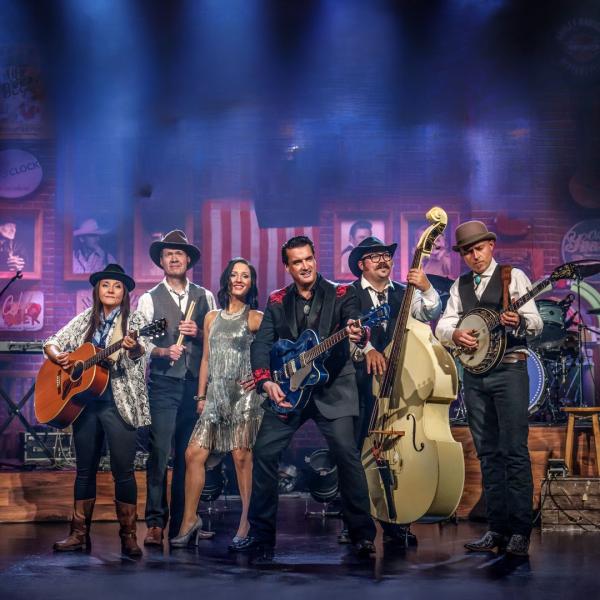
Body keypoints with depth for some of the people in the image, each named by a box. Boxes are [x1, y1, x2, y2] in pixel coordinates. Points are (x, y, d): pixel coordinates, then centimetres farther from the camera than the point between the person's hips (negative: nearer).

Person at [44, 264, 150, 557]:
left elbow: (141, 352, -16)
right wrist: (59, 357, -8)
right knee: (85, 468, 10)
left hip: (119, 402, -4)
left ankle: (128, 535, 3)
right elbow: (50, 343, 14)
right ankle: (79, 534, 17)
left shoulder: (134, 320, 1)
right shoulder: (85, 320, 12)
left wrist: (135, 348, -39)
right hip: (84, 400, 4)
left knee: (123, 469, -5)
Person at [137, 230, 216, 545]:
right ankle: (155, 523, -4)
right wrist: (164, 351, -18)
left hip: (196, 383, 2)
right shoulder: (149, 299, 6)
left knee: (188, 455, 3)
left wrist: (199, 333, -7)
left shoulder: (205, 297, 13)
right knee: (159, 452, -9)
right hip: (163, 383, -2)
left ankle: (181, 523, 11)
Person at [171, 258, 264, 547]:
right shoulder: (212, 317, 16)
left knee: (242, 456, -6)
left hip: (243, 394, -5)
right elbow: (206, 359, 16)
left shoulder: (256, 318, 2)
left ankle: (246, 522, 1)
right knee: (194, 454, -2)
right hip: (216, 395, 5)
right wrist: (201, 396, 12)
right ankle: (190, 521, 7)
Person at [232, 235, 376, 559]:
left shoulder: (341, 294, -1)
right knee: (264, 452, -3)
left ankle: (363, 534, -1)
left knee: (346, 454, -13)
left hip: (332, 388, -3)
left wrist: (356, 334, -42)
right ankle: (261, 533, 9)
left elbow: (353, 323, -17)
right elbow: (261, 343, 2)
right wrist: (266, 381, -14)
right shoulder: (277, 301, 7)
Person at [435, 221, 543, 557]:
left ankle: (520, 531, -8)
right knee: (488, 453, 6)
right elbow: (442, 326, 8)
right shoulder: (460, 285, 15)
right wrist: (455, 334, -14)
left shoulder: (514, 276, 1)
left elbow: (536, 324, -6)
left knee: (515, 450, -9)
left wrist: (519, 320, -29)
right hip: (474, 374, 5)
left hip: (509, 369, -5)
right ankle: (498, 529, 10)